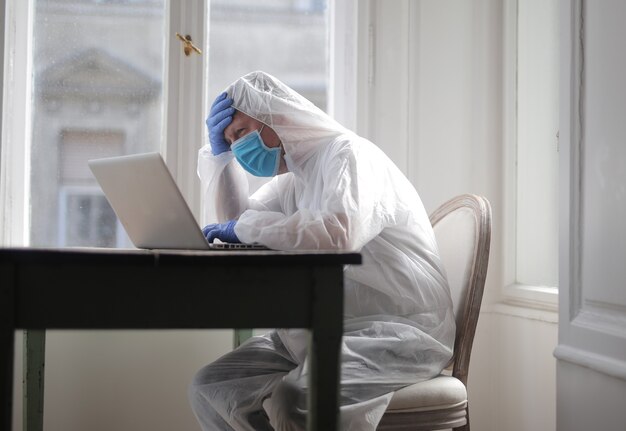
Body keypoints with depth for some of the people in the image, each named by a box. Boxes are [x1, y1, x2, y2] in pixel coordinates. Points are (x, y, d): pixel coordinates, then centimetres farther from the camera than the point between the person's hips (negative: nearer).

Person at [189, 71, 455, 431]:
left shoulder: (349, 152, -10)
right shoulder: (294, 178, 18)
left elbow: (341, 232, -29)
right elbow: (234, 227, 20)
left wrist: (246, 226, -19)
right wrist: (218, 154, 13)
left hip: (396, 330, -9)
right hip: (323, 333, 9)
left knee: (294, 400, -33)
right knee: (211, 388, -4)